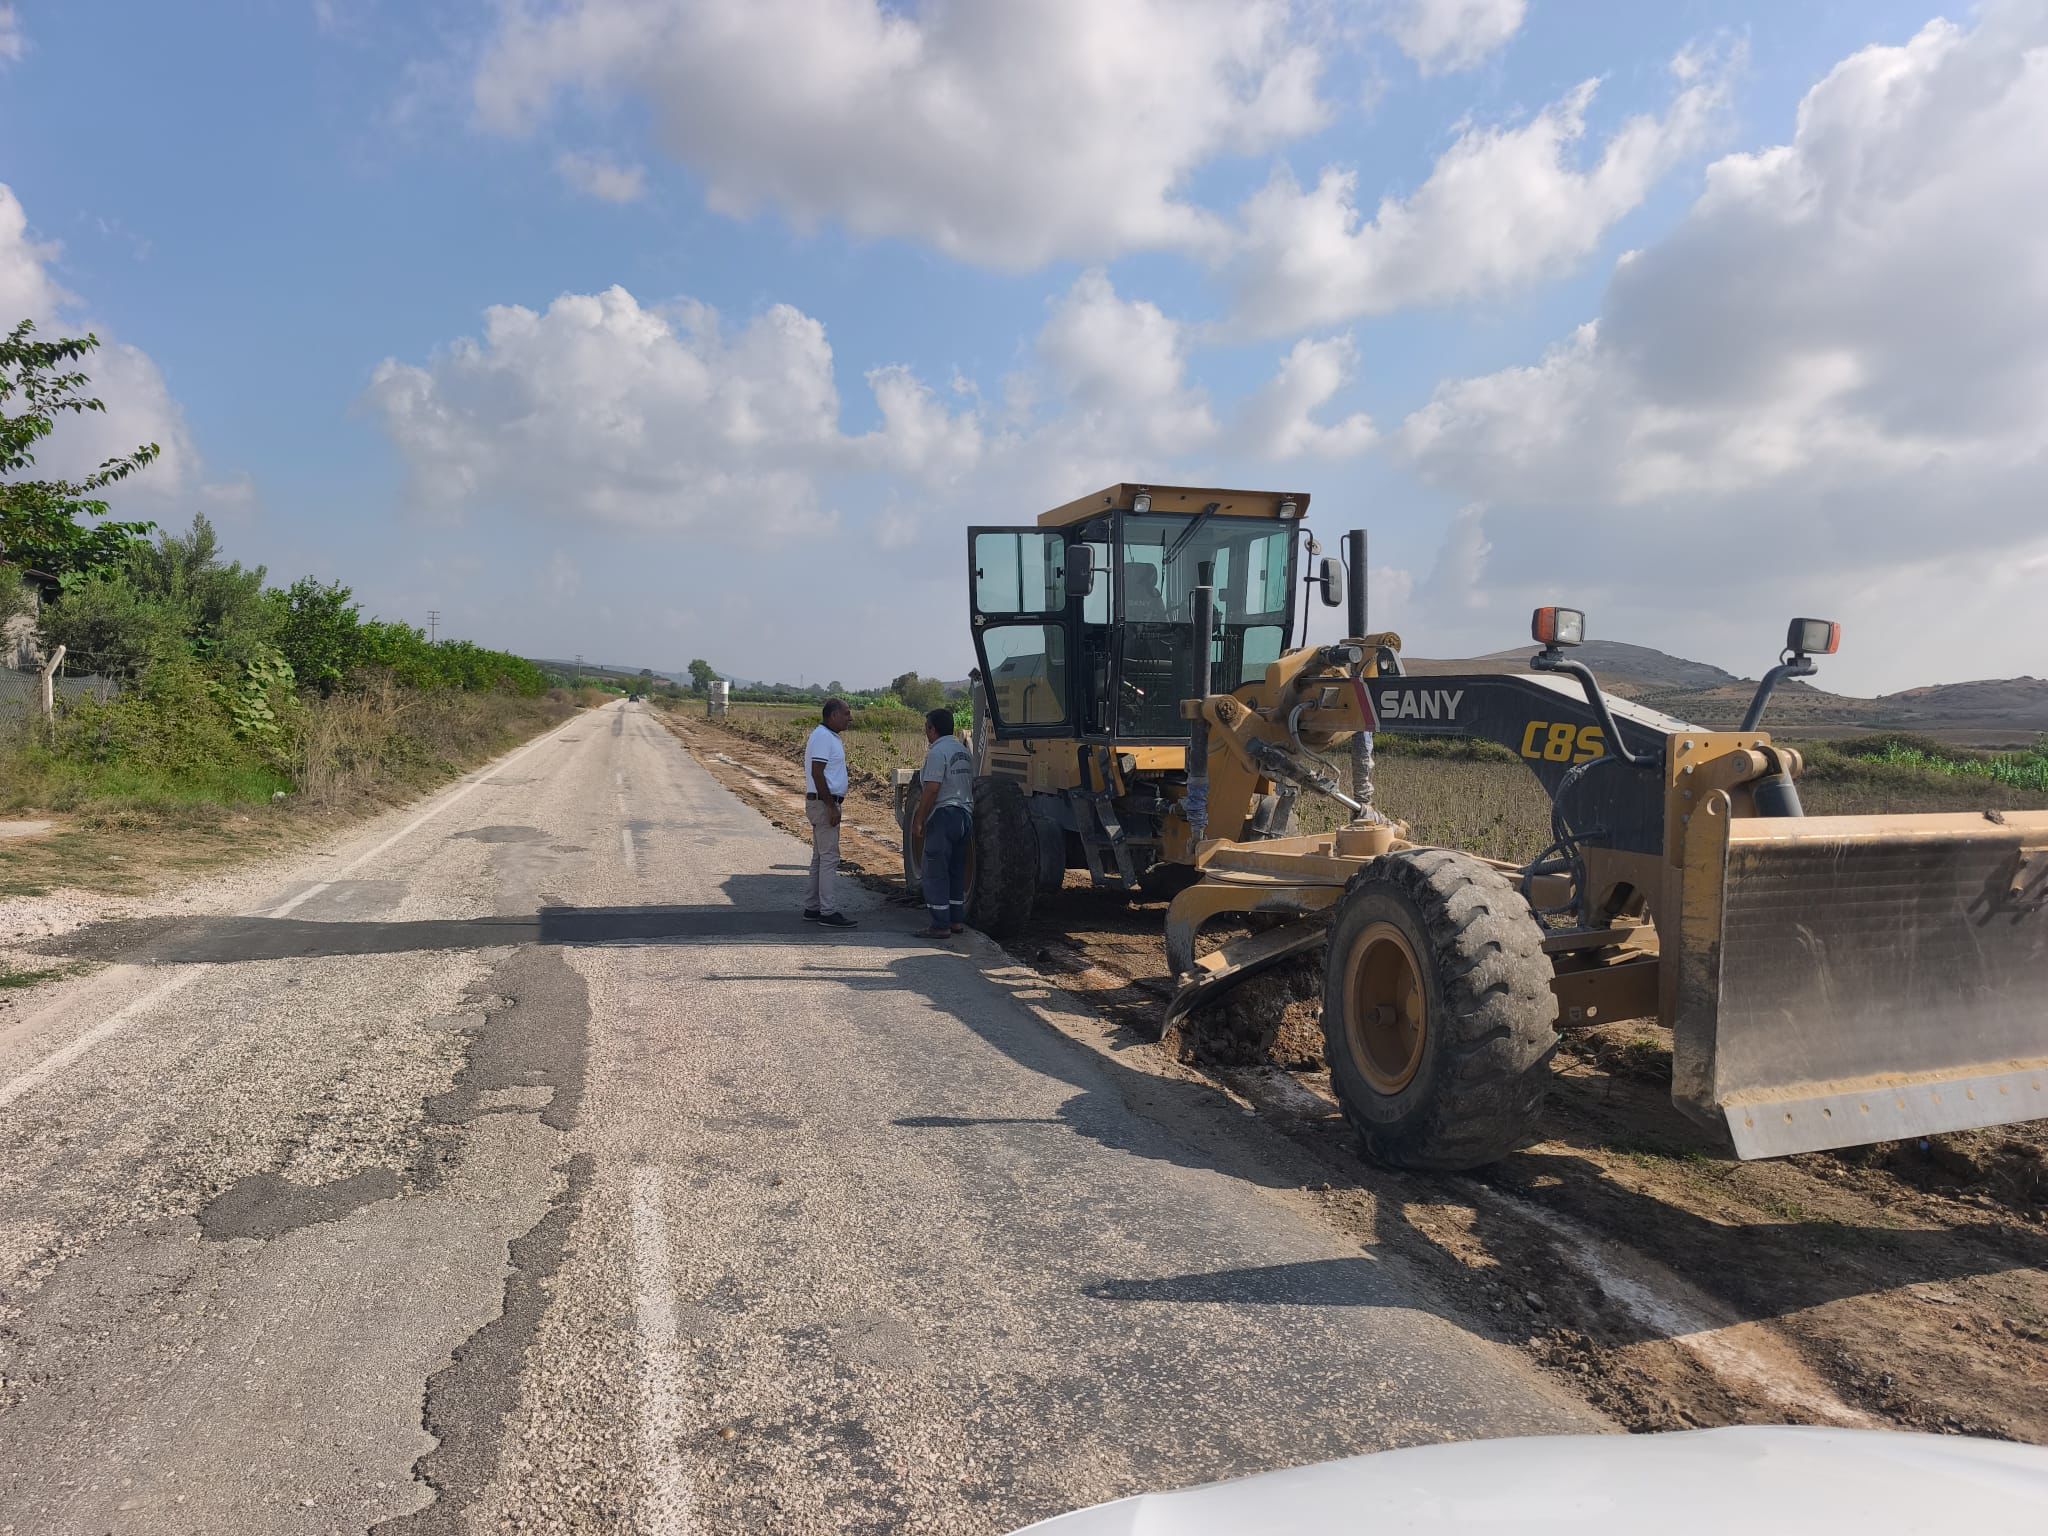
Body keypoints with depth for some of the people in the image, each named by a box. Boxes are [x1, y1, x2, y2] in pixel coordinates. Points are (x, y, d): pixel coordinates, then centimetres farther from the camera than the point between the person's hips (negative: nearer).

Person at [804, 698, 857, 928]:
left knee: (820, 857, 13)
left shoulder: (831, 737, 16)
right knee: (829, 858, -9)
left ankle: (812, 908, 19)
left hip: (827, 803, 10)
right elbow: (817, 773, -22)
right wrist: (832, 807, -22)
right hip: (823, 803, -10)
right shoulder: (822, 737, -15)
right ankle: (828, 912, -7)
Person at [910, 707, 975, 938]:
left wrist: (918, 820, -15)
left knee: (936, 873, -3)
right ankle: (957, 921, 19)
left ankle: (940, 925, -3)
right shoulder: (964, 751, 14)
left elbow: (932, 790, -19)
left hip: (944, 815, -9)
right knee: (957, 870, 15)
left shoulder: (937, 752, -13)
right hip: (965, 815, 9)